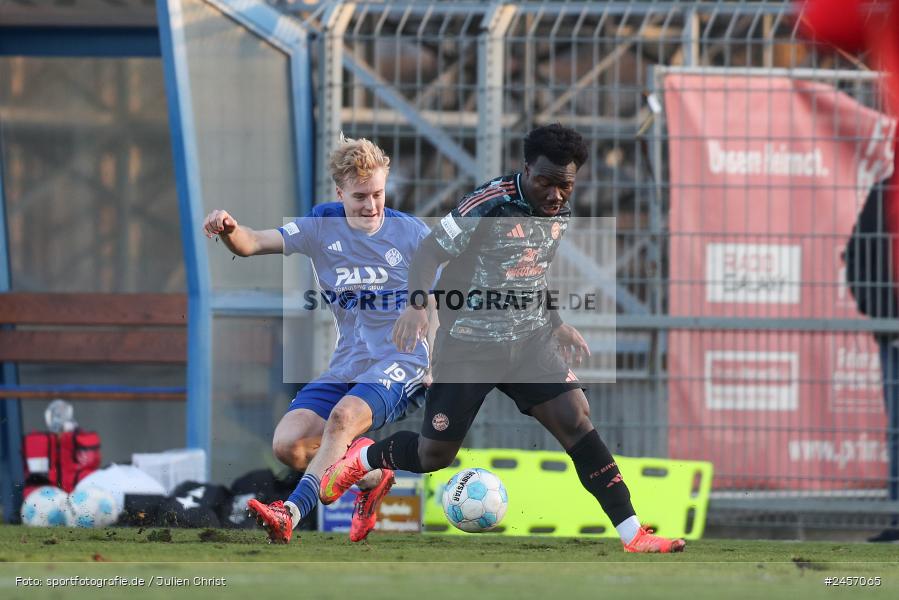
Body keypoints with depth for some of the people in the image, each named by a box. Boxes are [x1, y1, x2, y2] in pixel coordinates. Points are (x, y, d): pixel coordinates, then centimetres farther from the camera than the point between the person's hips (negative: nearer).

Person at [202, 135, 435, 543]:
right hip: (347, 366, 5)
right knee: (288, 445, -11)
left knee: (344, 416, -34)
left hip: (401, 364, -5)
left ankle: (290, 515, -41)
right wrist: (228, 229, -30)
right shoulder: (321, 229, 3)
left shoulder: (412, 234, -3)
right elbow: (252, 244, -6)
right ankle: (371, 479, 12)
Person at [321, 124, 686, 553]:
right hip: (469, 345, -5)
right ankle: (361, 459, 34)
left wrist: (556, 325, 22)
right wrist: (416, 305, -30)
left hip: (529, 341, 5)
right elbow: (430, 252, -15)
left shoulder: (560, 213, 3)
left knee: (576, 421, -12)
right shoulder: (489, 206, -19)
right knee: (434, 456, 1)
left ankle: (633, 536, -12)